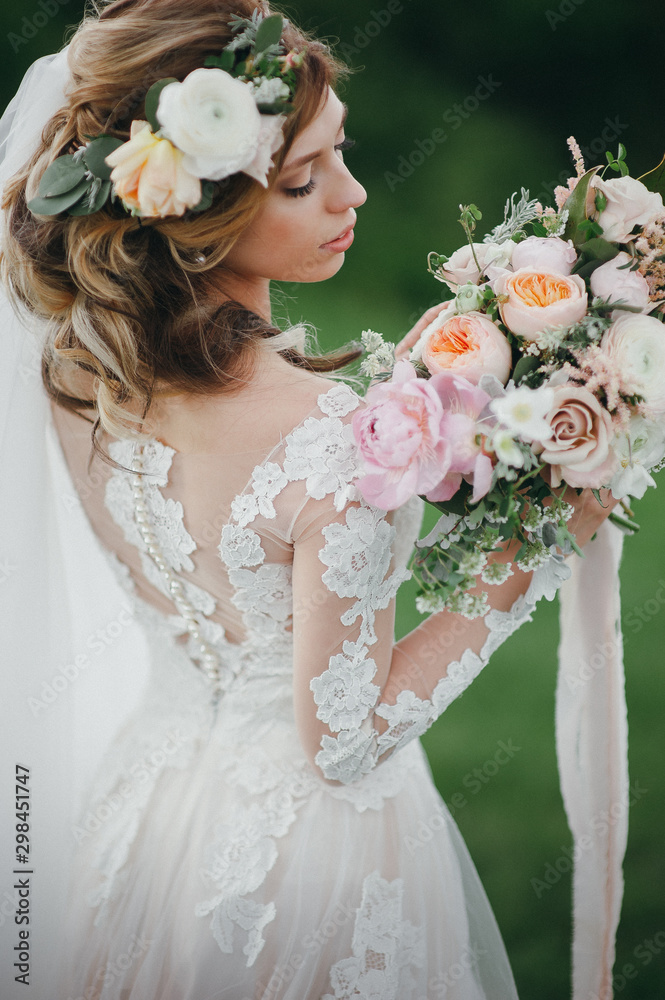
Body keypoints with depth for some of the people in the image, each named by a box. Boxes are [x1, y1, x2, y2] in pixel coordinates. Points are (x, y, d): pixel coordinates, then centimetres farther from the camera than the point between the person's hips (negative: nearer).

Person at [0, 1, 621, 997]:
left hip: (155, 797, 6)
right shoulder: (335, 450, -33)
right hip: (309, 842, -6)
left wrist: (395, 380, 1)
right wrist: (531, 552, -19)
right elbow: (345, 741, -23)